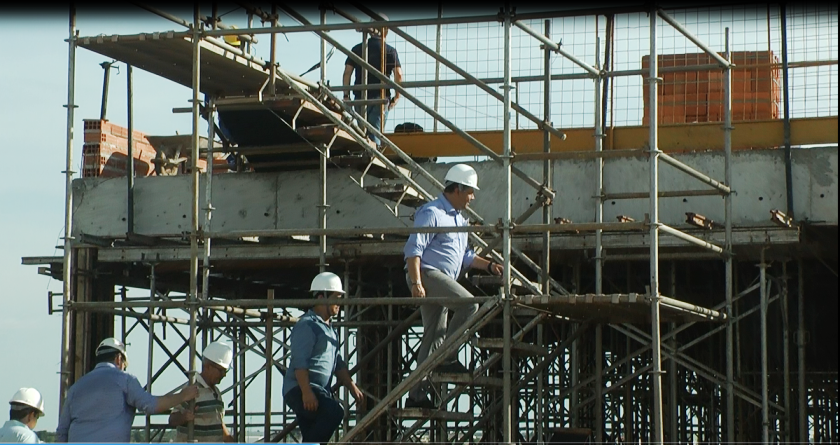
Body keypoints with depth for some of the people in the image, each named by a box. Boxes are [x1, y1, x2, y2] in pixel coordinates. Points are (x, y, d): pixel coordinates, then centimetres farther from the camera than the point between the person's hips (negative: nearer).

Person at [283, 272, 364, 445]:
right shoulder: (307, 325, -11)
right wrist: (306, 392, -28)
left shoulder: (329, 329, 22)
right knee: (334, 412, -31)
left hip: (320, 391, 10)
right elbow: (299, 362, -20)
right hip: (299, 390, -10)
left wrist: (351, 386, 19)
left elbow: (337, 362, 28)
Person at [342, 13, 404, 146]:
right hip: (380, 98, -2)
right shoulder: (390, 51, 0)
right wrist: (397, 96, 1)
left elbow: (347, 72, 3)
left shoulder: (357, 49, 8)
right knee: (375, 134, -4)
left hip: (360, 98, 2)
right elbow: (398, 74, -9)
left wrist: (346, 95, 8)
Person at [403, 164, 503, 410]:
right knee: (468, 304, -25)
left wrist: (489, 265, 17)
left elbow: (465, 256, 31)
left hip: (442, 280, 10)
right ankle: (447, 357, -19)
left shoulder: (459, 219, 23)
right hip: (427, 273, -10)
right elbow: (413, 248, -15)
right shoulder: (432, 213, -8)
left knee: (433, 337, 7)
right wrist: (416, 283, -24)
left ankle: (417, 394, 8)